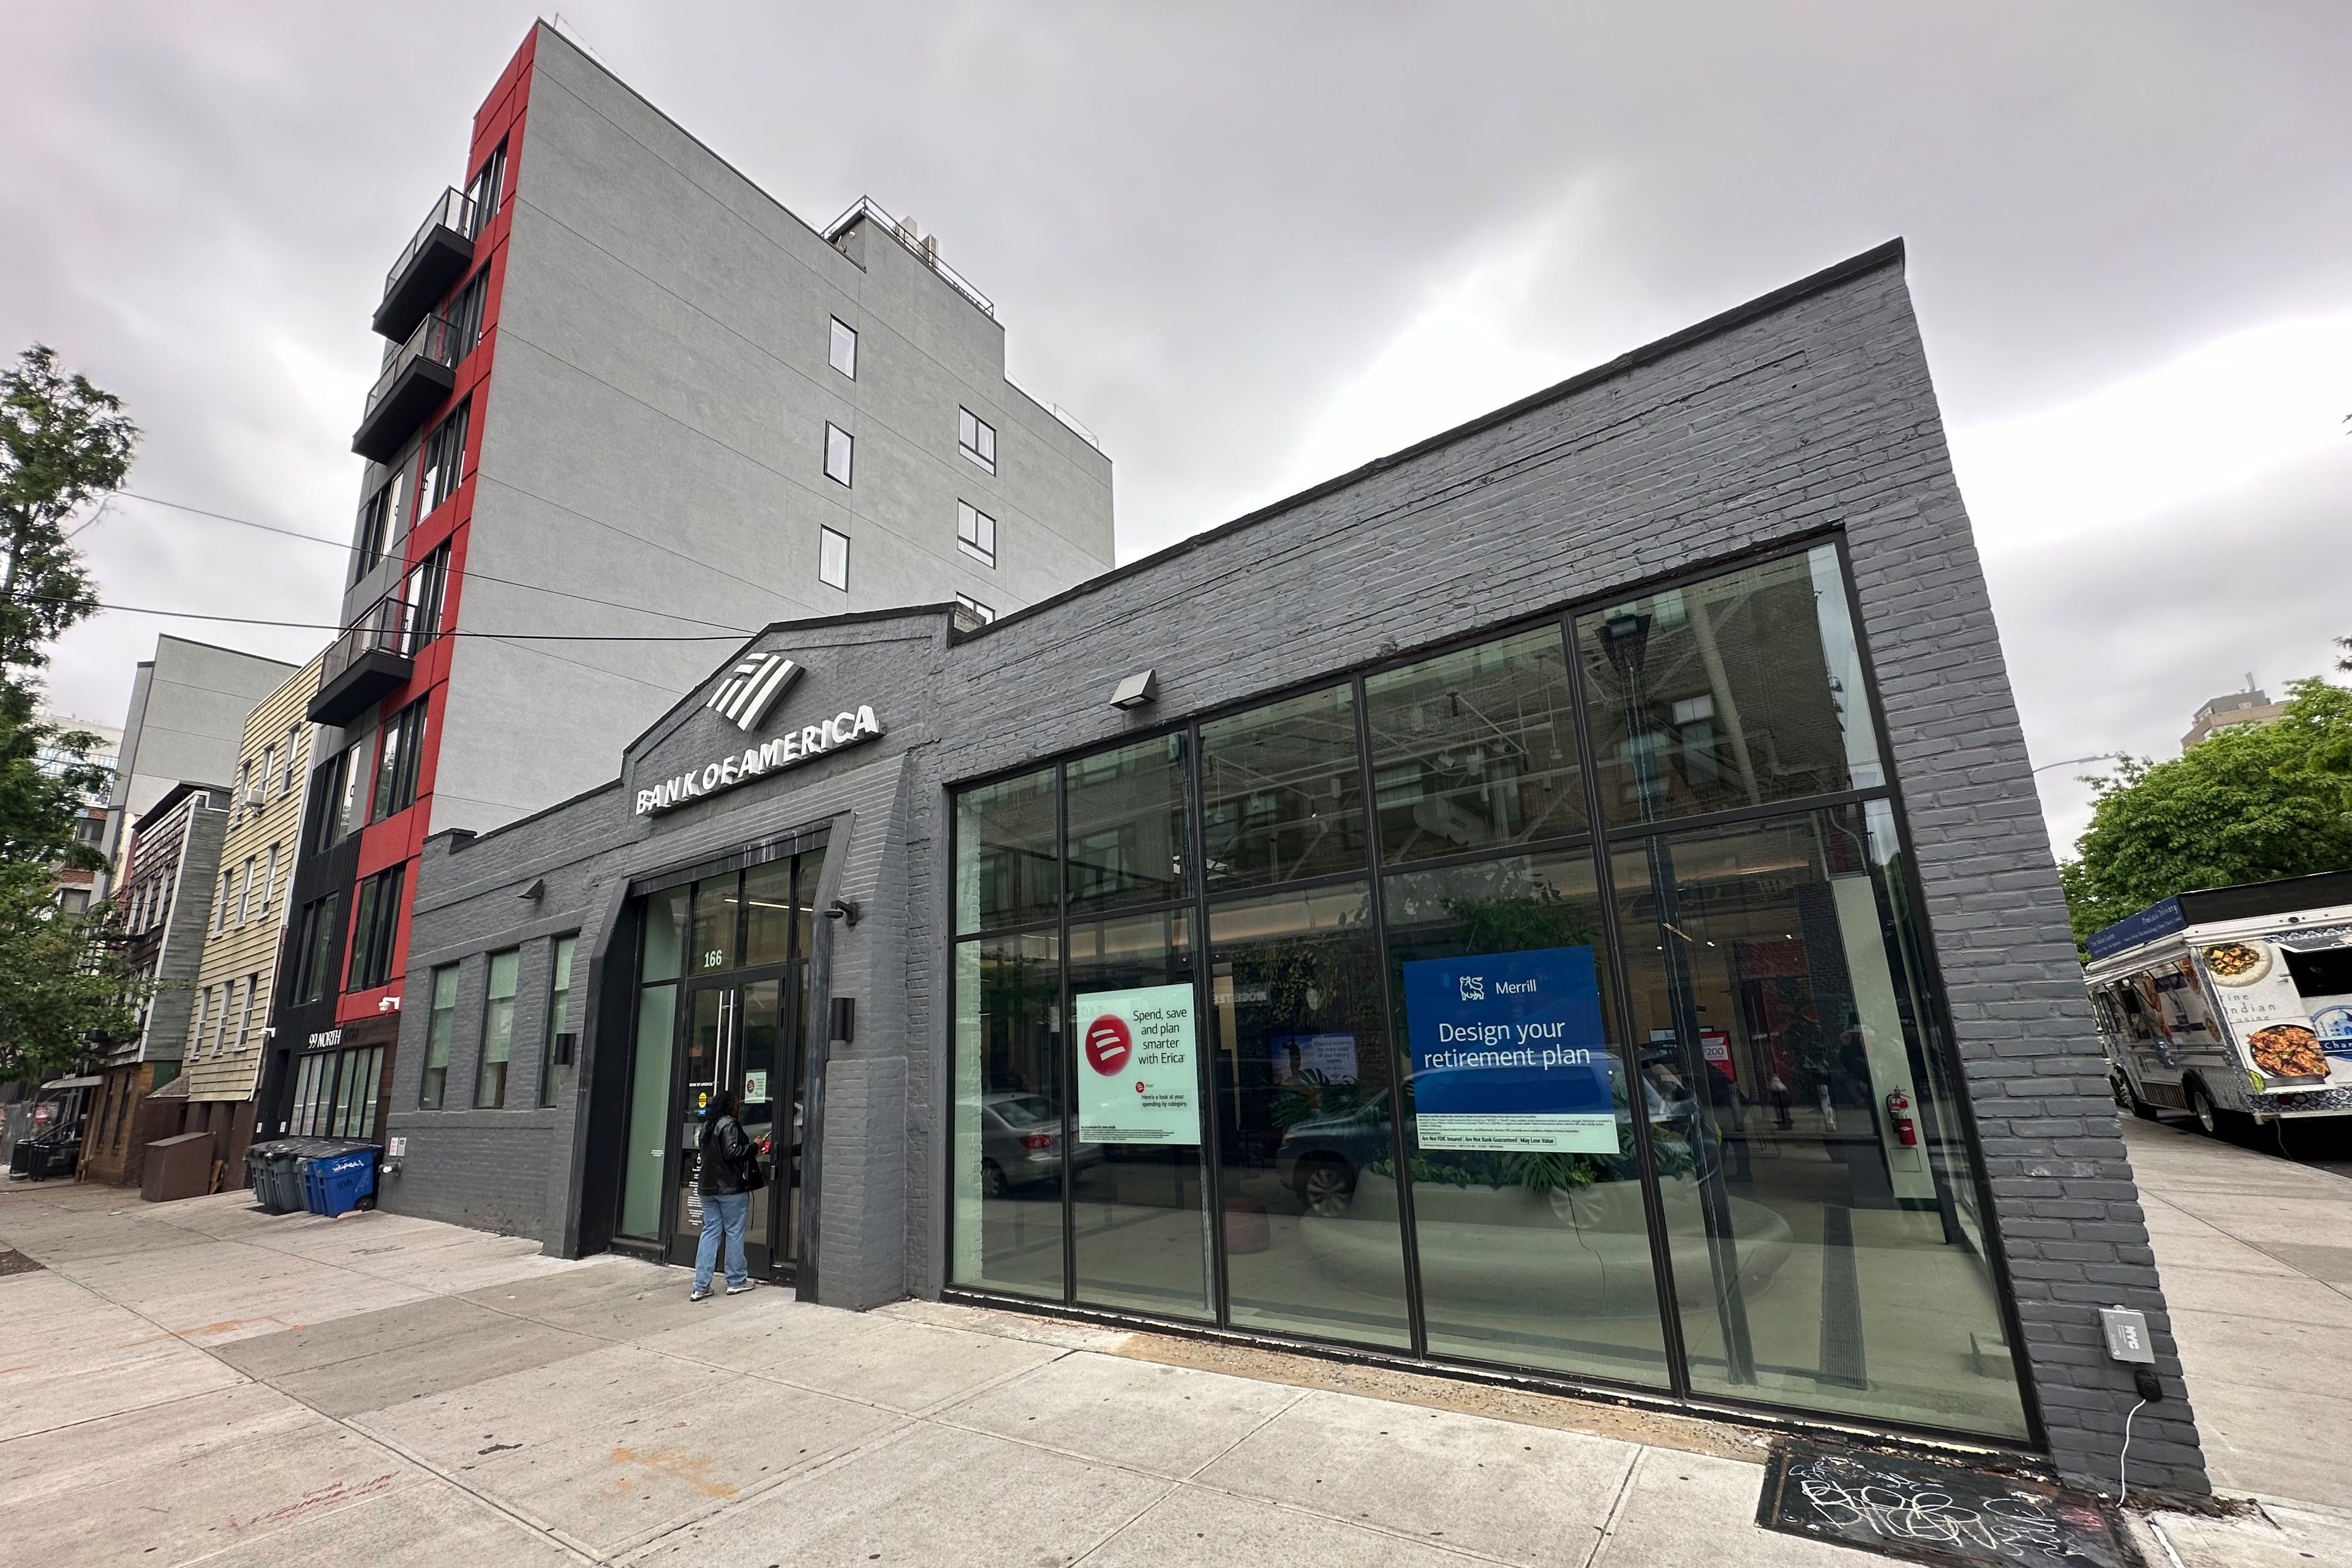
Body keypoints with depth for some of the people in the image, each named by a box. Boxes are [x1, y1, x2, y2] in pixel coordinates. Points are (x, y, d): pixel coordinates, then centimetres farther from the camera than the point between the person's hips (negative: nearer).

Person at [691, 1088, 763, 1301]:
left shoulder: (707, 1126, 13)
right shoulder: (729, 1125, -14)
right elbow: (731, 1153, -22)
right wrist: (754, 1148, -10)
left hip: (708, 1187, 8)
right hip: (731, 1188, -8)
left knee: (710, 1233, 8)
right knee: (734, 1233, 3)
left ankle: (701, 1287, 5)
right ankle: (736, 1281, 12)